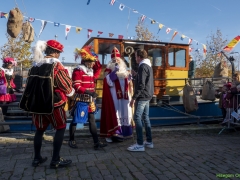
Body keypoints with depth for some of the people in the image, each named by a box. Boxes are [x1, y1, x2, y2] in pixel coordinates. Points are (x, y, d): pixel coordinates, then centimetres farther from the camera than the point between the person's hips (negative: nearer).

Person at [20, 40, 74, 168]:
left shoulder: (35, 65, 9)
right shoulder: (56, 65, -12)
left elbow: (31, 84, 15)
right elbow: (66, 85, -9)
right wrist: (70, 92, 11)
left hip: (36, 102, 7)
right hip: (53, 103, -6)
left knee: (40, 129, 17)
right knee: (61, 128, 7)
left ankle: (37, 158, 24)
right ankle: (55, 160, 6)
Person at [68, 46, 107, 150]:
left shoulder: (91, 71, 11)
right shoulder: (78, 71, -12)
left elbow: (98, 69, 30)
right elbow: (76, 87, -19)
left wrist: (96, 60, 11)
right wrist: (89, 92, -29)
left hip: (90, 101, 8)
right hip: (80, 101, -7)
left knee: (92, 121, 7)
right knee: (75, 121, 7)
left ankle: (96, 142, 10)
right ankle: (71, 140, 23)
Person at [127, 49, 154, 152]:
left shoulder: (142, 67, -15)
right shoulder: (148, 66, 15)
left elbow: (141, 85, -21)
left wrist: (134, 97, -19)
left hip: (142, 97, -10)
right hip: (147, 96, 10)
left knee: (137, 118, -7)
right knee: (145, 118, 13)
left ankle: (140, 144, -6)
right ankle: (149, 141, 18)